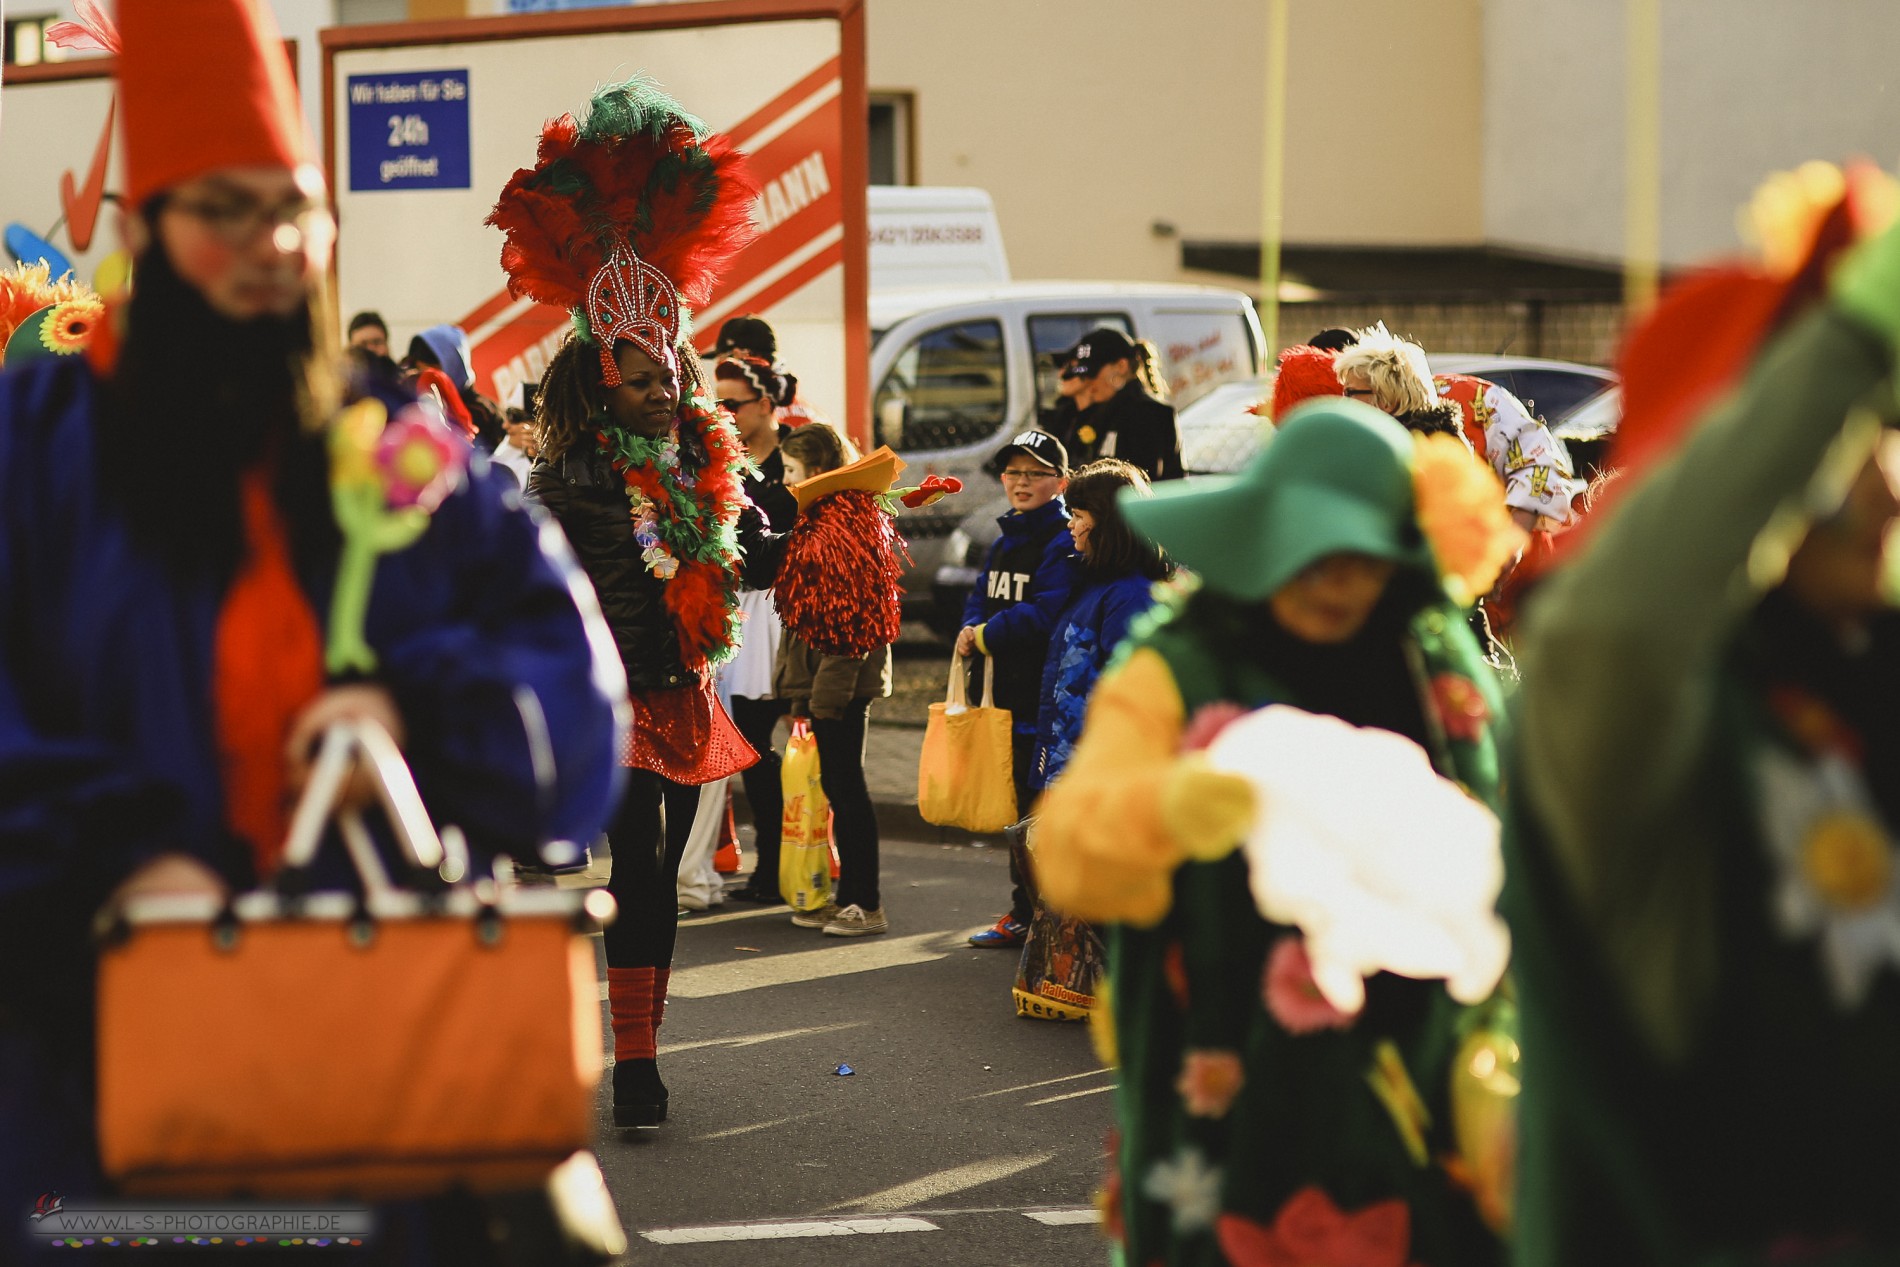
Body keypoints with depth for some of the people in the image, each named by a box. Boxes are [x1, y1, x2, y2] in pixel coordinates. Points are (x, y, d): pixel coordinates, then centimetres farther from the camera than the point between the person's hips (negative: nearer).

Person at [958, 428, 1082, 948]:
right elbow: (981, 600, 19)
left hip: (1042, 700, -9)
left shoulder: (1063, 544, -11)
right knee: (1013, 808, 14)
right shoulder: (1004, 541, 18)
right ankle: (1023, 912, 23)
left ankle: (1033, 917, 0)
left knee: (1037, 811, -6)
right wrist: (973, 631, -3)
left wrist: (988, 634, -13)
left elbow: (1047, 614, -21)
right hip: (1001, 692, 9)